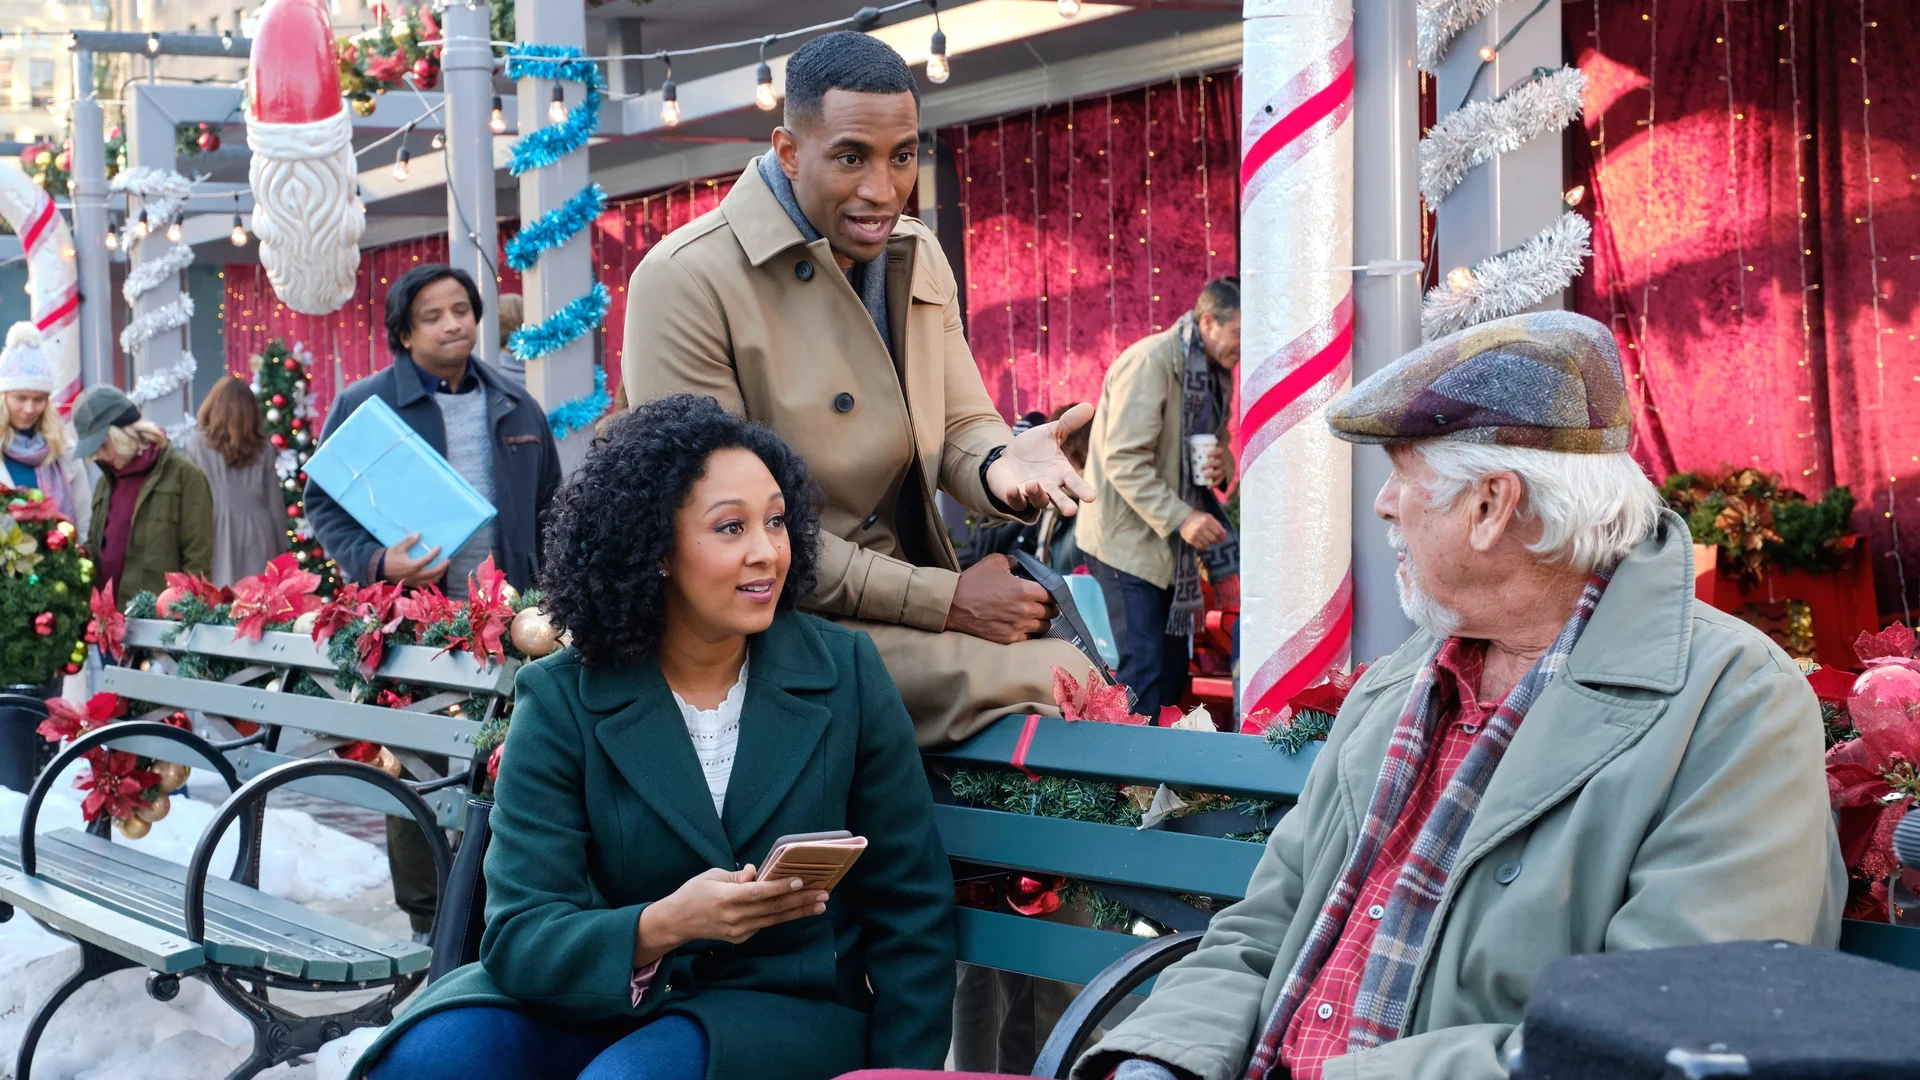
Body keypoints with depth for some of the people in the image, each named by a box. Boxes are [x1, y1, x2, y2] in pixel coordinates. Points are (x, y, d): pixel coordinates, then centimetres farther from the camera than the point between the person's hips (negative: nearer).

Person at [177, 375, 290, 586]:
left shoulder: (197, 446, 0)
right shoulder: (263, 449, 7)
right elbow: (275, 505, 9)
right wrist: (280, 552, 15)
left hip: (216, 537, -2)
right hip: (257, 538, 2)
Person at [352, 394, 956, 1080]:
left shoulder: (844, 673, -3)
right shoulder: (562, 702, -5)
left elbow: (911, 910, 3)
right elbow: (521, 937, -12)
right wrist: (663, 926, -30)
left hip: (787, 1010, -1)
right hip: (607, 995, 1)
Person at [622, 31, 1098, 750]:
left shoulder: (919, 258, 11)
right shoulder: (686, 280, -14)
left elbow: (961, 423, 13)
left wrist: (1000, 464, -16)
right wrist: (945, 601, -18)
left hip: (907, 610, 8)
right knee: (1052, 683, -27)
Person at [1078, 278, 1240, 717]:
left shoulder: (1215, 369, 6)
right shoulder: (1149, 363, -20)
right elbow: (1124, 461, -24)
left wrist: (1222, 463, -4)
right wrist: (1180, 519, -30)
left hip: (1171, 540, 9)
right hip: (1128, 537, -8)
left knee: (1175, 666, 11)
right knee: (1145, 667, -9)